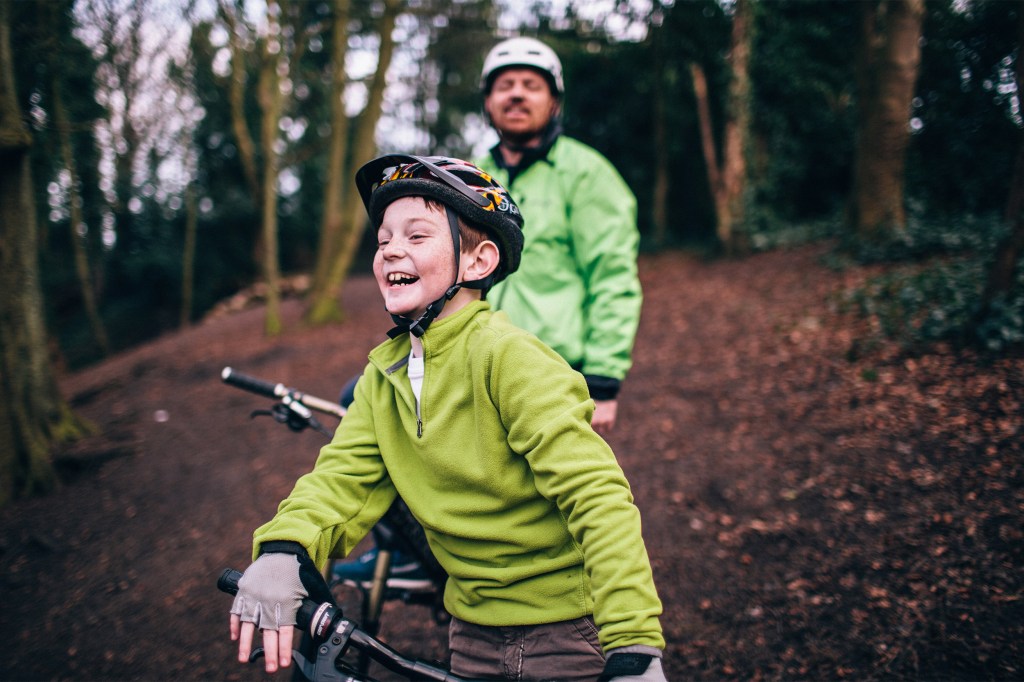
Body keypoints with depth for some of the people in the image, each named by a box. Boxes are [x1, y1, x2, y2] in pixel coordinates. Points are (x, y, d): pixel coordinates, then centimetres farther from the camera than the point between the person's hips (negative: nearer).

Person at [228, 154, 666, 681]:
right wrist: (283, 549, -27)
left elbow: (598, 497, -26)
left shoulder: (506, 355, -21)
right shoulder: (383, 374, 1)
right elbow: (345, 473, -6)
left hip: (569, 630, -6)